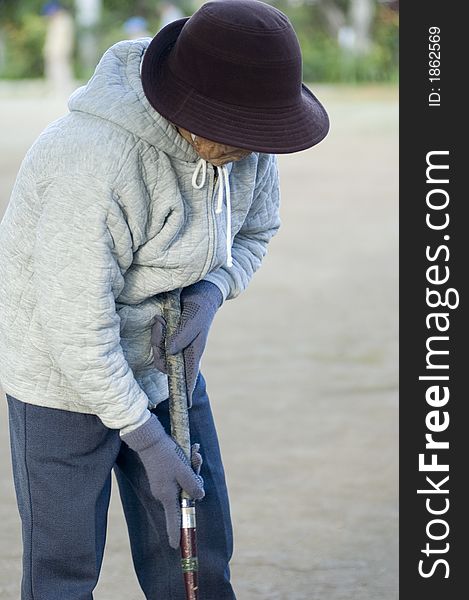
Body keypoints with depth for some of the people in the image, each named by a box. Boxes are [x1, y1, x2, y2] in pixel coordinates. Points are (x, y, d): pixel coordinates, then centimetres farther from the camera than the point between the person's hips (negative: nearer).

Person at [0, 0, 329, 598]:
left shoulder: (244, 140, -11)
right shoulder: (97, 163, -34)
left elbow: (252, 230, 8)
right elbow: (77, 323, -28)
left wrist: (208, 295, -14)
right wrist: (148, 441, -21)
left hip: (161, 361, 7)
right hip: (65, 374, -7)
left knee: (200, 551, 11)